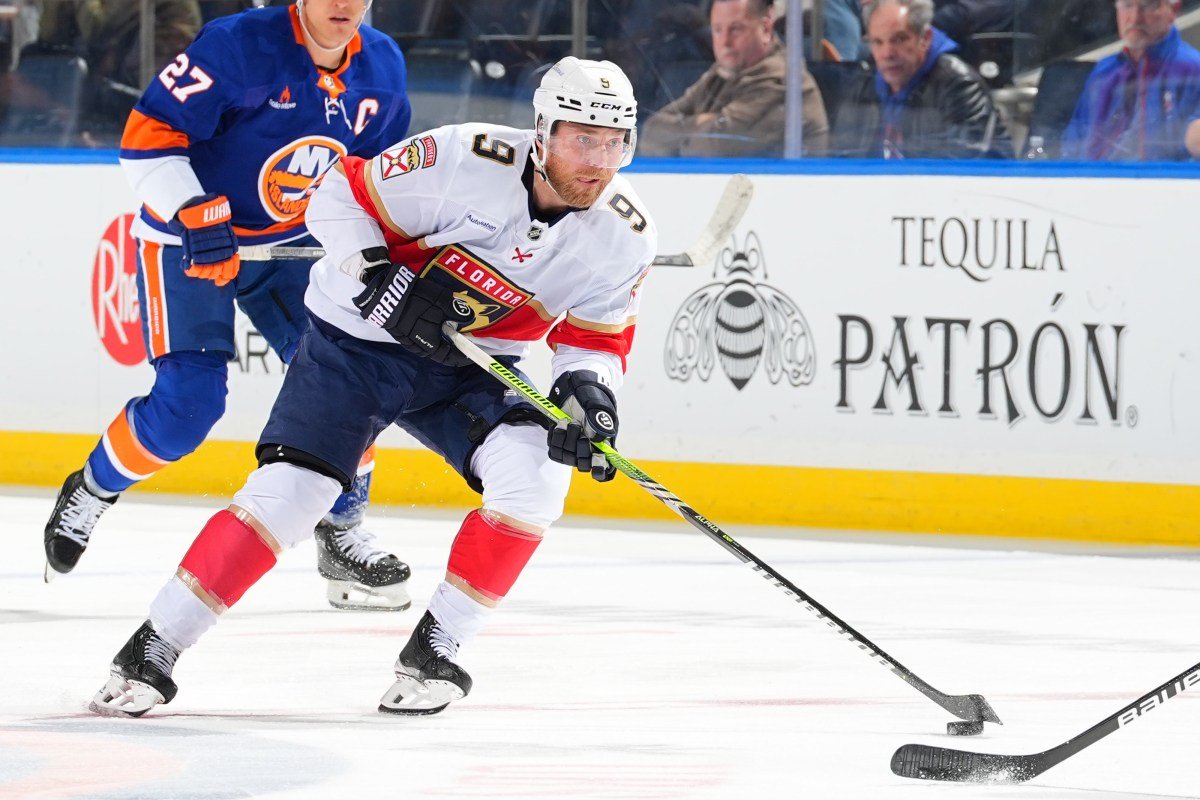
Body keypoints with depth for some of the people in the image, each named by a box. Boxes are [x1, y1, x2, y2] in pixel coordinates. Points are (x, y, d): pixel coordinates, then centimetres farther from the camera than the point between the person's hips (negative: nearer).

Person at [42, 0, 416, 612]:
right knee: (188, 402, -16)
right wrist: (194, 217, -32)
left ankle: (341, 533, 10)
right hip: (186, 239, -5)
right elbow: (147, 137, -23)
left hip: (292, 244, 5)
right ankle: (90, 491, 11)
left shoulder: (382, 67, -3)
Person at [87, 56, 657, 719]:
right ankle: (151, 651, -2)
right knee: (287, 492, -15)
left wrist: (586, 387, -21)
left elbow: (596, 337, 0)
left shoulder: (624, 236, -12)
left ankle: (434, 650, -7)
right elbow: (340, 196, -15)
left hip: (471, 367, 3)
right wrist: (380, 282, -26)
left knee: (536, 473, -23)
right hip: (360, 340, -3)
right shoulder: (467, 161, -25)